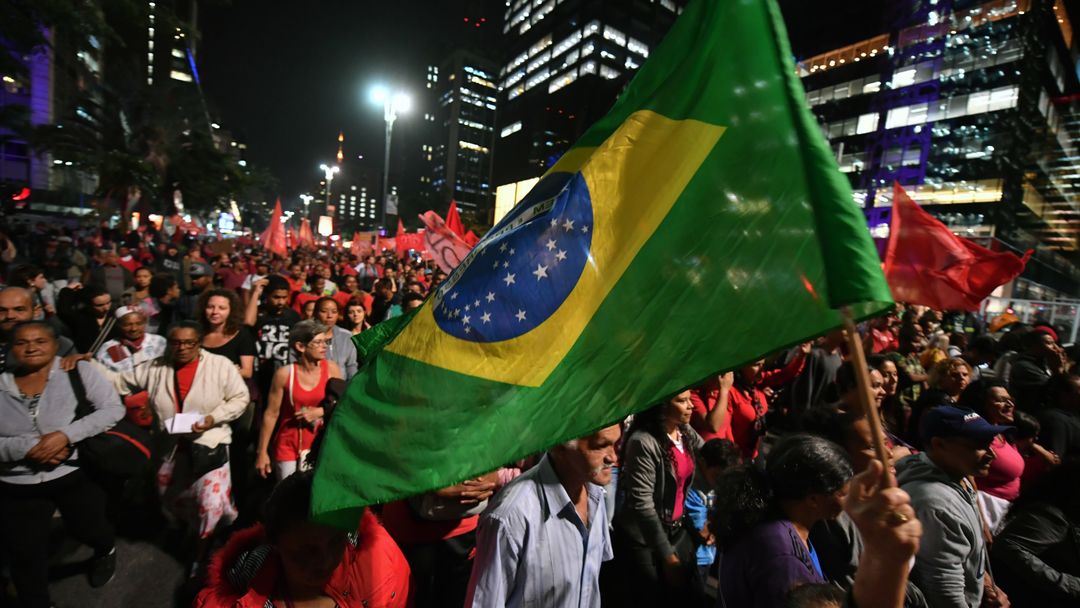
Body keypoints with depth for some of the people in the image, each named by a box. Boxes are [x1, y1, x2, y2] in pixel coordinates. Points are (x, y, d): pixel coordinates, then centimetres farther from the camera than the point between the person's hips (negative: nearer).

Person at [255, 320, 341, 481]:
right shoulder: (284, 374, -10)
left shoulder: (331, 369, -6)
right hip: (288, 445, -1)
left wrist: (320, 412, -13)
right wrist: (262, 452, 1)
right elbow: (271, 414, -2)